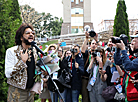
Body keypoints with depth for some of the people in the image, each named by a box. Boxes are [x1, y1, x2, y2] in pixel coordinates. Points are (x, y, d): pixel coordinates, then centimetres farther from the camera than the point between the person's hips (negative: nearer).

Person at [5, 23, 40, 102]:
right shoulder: (12, 51, -12)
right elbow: (8, 74, -19)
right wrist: (22, 61, -24)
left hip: (31, 91, 5)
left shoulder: (34, 51, 6)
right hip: (17, 92, -5)